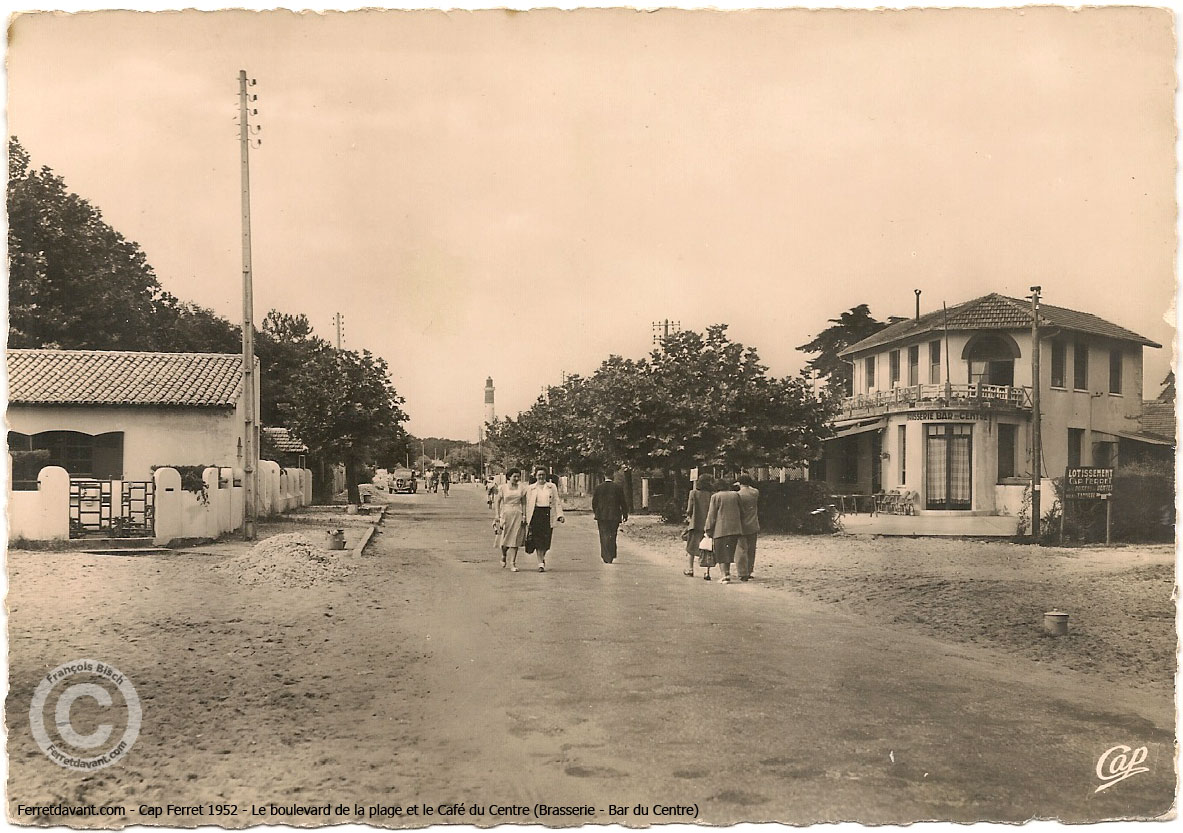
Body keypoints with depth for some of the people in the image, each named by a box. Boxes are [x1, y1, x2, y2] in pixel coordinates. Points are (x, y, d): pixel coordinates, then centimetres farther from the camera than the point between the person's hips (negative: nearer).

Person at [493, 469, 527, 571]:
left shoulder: (521, 488, 6)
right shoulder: (503, 488, 0)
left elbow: (523, 503, 10)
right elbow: (497, 501, 3)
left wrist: (524, 515, 3)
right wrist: (497, 515, -4)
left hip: (517, 515, 1)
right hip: (506, 514, -1)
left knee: (515, 539, -3)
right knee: (505, 539, 0)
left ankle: (513, 563, 1)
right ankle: (503, 556, 31)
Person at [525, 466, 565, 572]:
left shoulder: (552, 487, 10)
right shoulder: (531, 489, 10)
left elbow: (557, 501, 7)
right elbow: (528, 504, 8)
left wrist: (560, 515, -2)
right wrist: (527, 519, 2)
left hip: (548, 515, 0)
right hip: (536, 514, 0)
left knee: (546, 540, -2)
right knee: (537, 540, -5)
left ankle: (542, 557, 24)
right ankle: (540, 563, 0)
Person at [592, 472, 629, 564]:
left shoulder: (598, 488, 0)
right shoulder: (618, 487, -3)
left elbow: (594, 502, 6)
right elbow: (623, 502, 0)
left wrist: (595, 513, 20)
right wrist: (625, 515, 8)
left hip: (601, 516, 0)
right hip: (614, 515, 0)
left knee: (604, 536, 1)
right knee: (613, 536, 12)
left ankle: (606, 557, -8)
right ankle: (612, 556, 14)